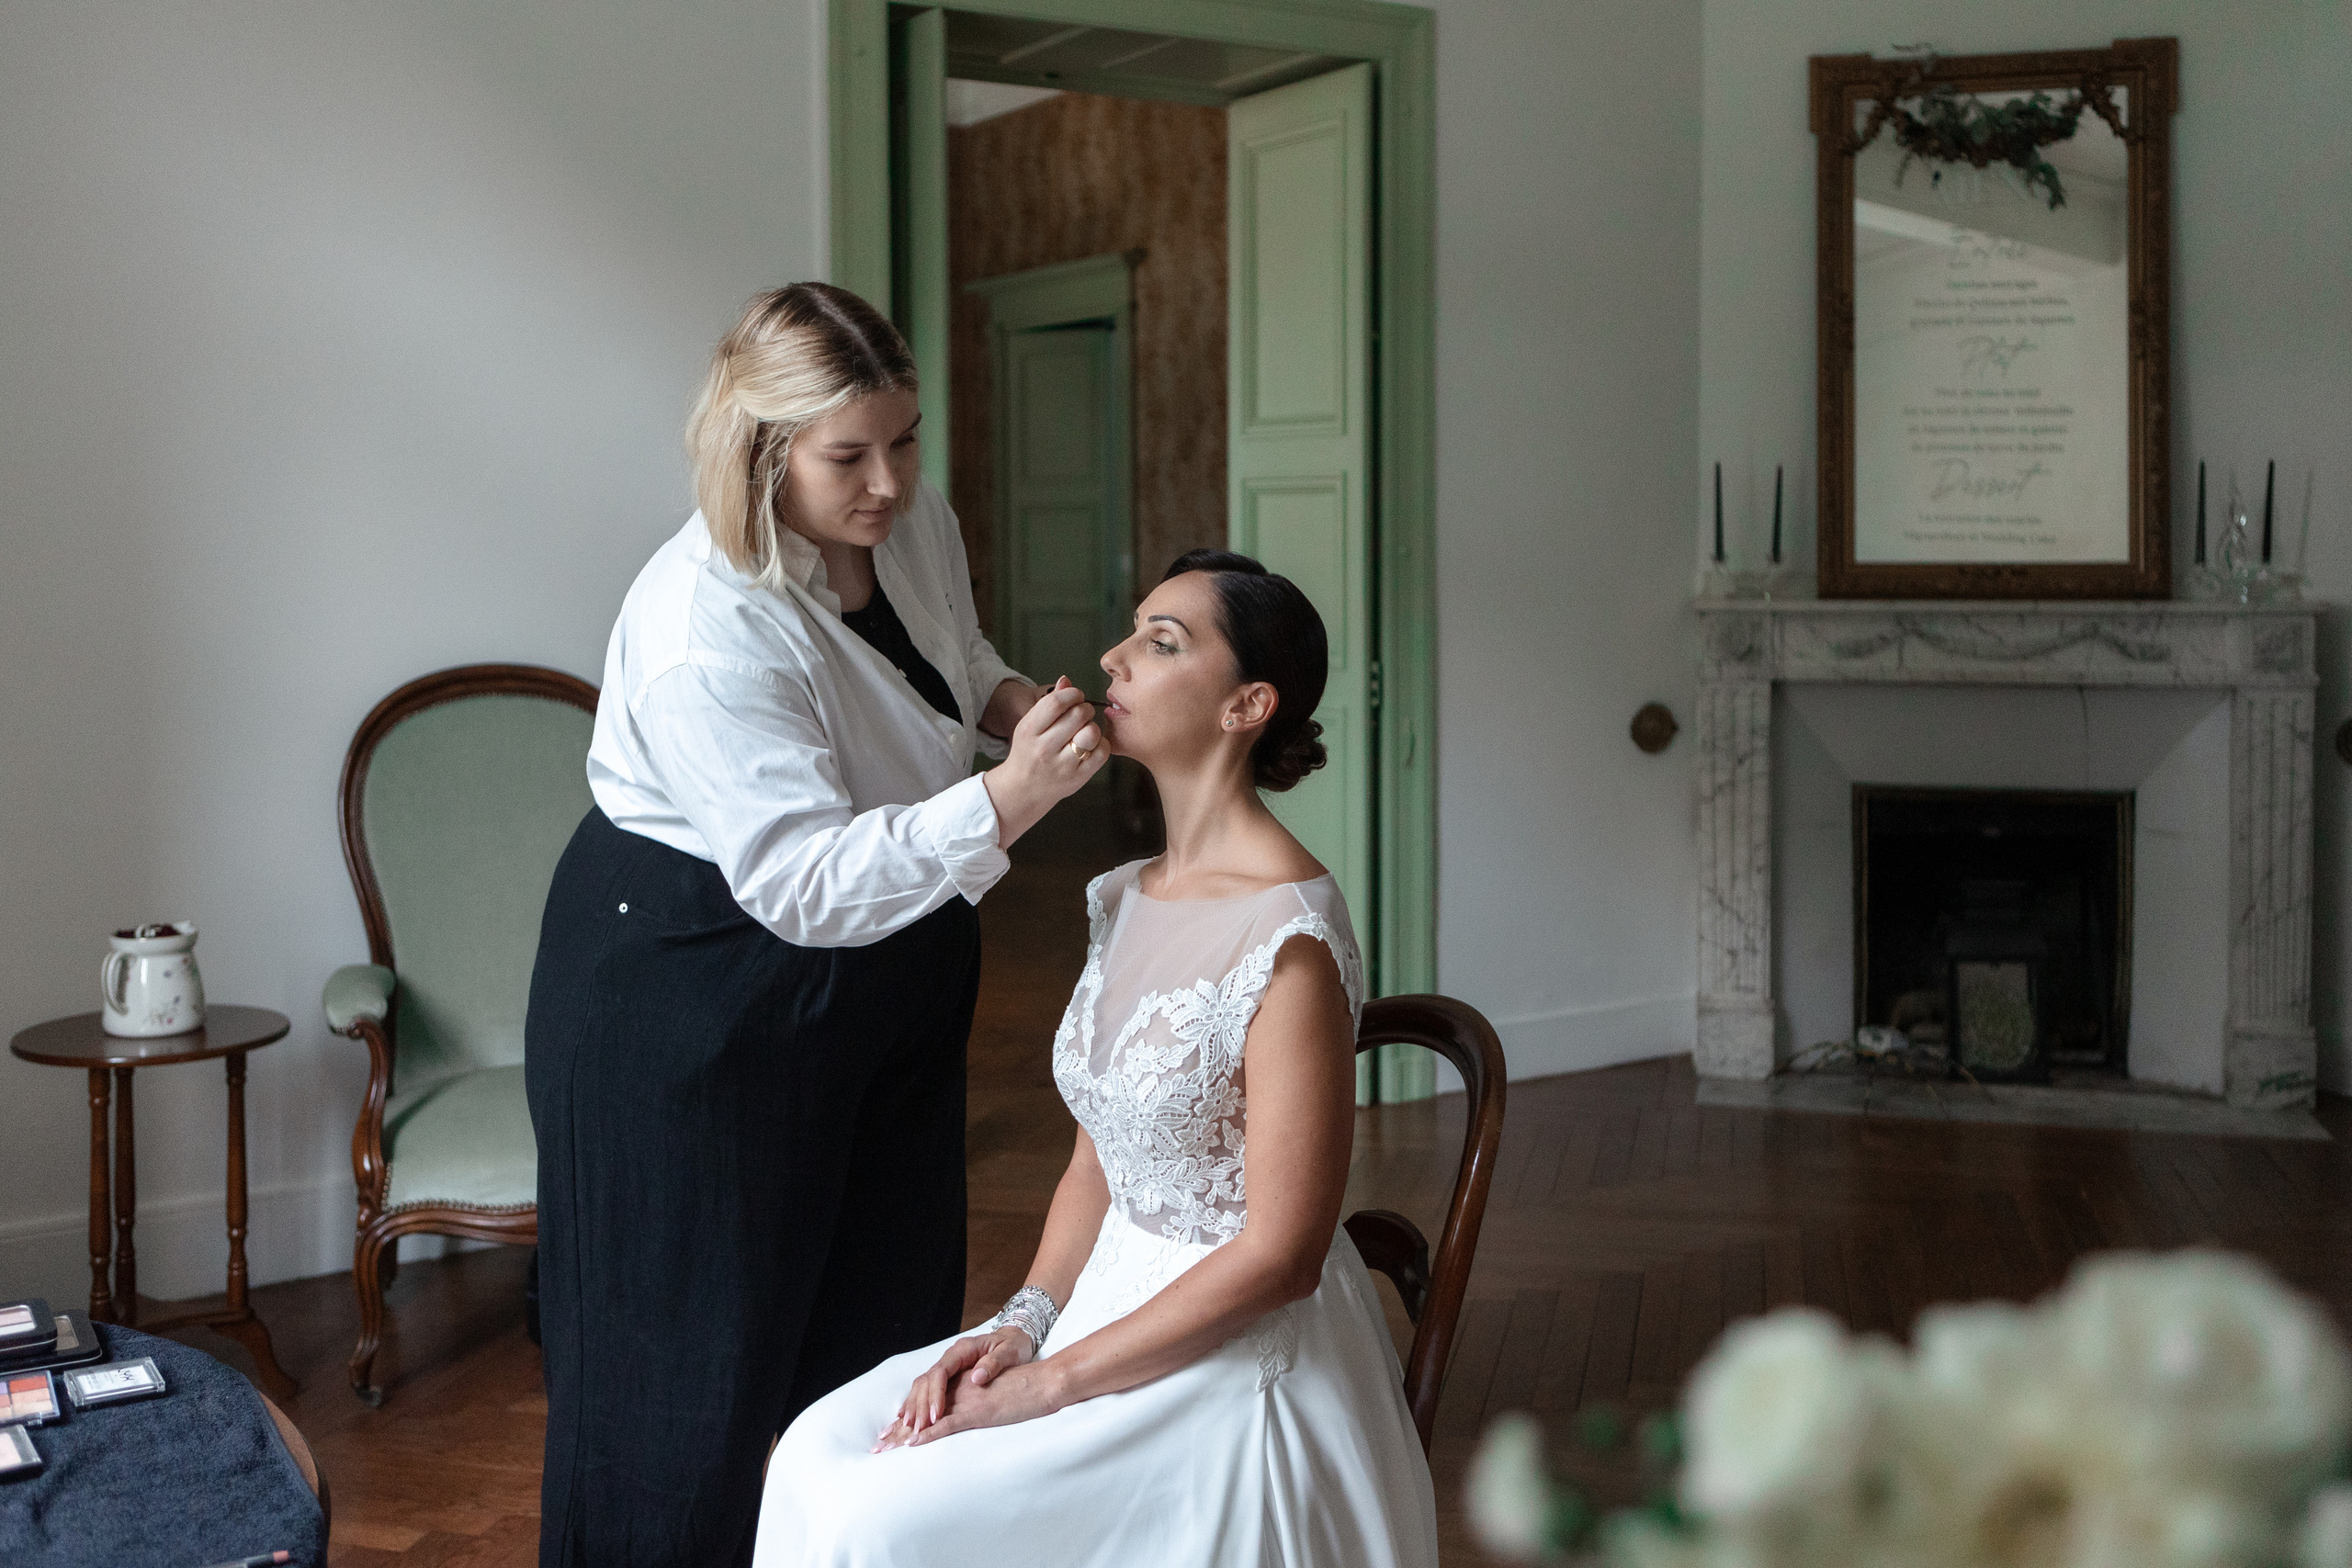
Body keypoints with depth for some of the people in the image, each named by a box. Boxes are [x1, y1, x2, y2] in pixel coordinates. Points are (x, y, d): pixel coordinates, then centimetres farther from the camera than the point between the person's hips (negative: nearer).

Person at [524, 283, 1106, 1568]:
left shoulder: (914, 523, -5)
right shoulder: (703, 634, -31)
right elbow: (807, 884, -33)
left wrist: (1012, 703, -6)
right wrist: (1006, 802, -42)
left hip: (886, 977, 8)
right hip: (697, 997, -8)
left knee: (890, 1290, 18)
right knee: (706, 1334, 4)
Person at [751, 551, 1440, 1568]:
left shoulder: (1289, 938, -21)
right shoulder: (1126, 901, 6)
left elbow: (1279, 1255, -20)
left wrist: (1052, 1382, -17)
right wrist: (1023, 1324, -4)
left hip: (1241, 1359, -7)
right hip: (1112, 1301, 8)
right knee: (819, 1456, -6)